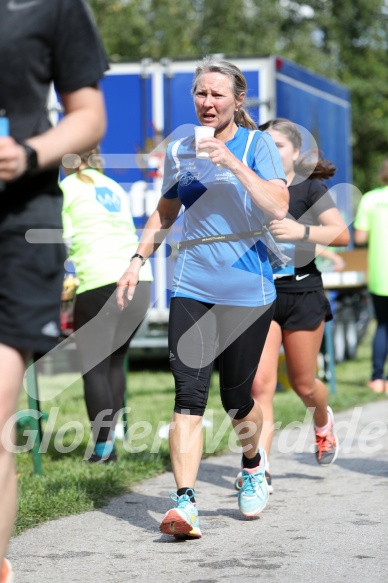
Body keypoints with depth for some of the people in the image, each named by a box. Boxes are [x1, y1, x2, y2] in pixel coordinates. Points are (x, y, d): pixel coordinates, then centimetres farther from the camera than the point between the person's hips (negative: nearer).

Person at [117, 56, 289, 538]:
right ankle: (184, 503, -17)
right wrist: (138, 261, 13)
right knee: (188, 394, -12)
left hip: (247, 289, -2)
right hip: (191, 288, 2)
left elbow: (278, 208, -15)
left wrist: (233, 163, -21)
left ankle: (252, 464, 38)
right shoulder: (179, 151, 10)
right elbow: (165, 213, 24)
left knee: (237, 398, 7)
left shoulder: (256, 144, -1)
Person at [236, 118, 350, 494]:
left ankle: (323, 423, 45)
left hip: (302, 294, -2)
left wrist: (303, 231, -30)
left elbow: (342, 234, -16)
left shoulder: (310, 188, -4)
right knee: (260, 383, -11)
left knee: (303, 384, 10)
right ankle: (260, 467, -12)